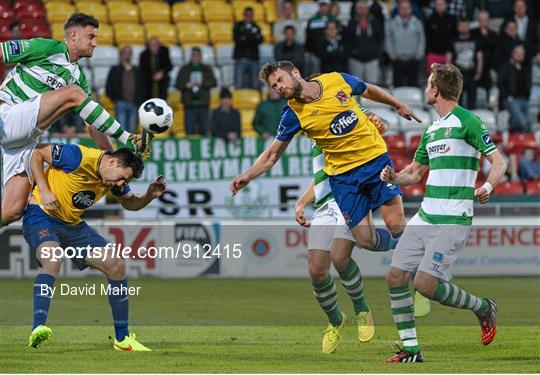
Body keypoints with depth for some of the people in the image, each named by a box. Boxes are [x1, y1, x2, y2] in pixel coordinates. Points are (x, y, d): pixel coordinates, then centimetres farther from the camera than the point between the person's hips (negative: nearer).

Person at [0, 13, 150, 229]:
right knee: (74, 94, -20)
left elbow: (92, 126, 21)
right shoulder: (44, 49, -1)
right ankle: (127, 140, -16)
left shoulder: (78, 78, 20)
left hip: (28, 137, 8)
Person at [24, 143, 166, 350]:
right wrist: (44, 191, -23)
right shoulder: (79, 157, -24)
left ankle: (122, 338, 9)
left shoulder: (115, 179, -1)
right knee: (53, 261, -38)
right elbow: (37, 153, -15)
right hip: (41, 216, -8)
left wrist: (150, 196, -7)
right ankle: (37, 329, -48)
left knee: (117, 266, -1)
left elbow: (130, 203, 15)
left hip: (73, 225, 8)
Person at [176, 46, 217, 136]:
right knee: (190, 130, -5)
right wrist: (187, 85, -14)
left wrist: (202, 83, -14)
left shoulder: (207, 70, 13)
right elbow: (178, 84, 6)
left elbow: (213, 83, 2)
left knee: (204, 130, 0)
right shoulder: (184, 70, 11)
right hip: (189, 105, -1)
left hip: (203, 105, 1)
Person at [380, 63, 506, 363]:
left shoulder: (467, 121, -7)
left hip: (452, 221, -8)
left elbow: (498, 161, -10)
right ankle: (411, 349, 7)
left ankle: (483, 308, 8)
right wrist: (393, 177, 3)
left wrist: (488, 187, -30)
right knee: (396, 277, -1)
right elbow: (414, 173, 25)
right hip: (424, 218, 8)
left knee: (425, 284, -16)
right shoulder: (431, 129, 18)